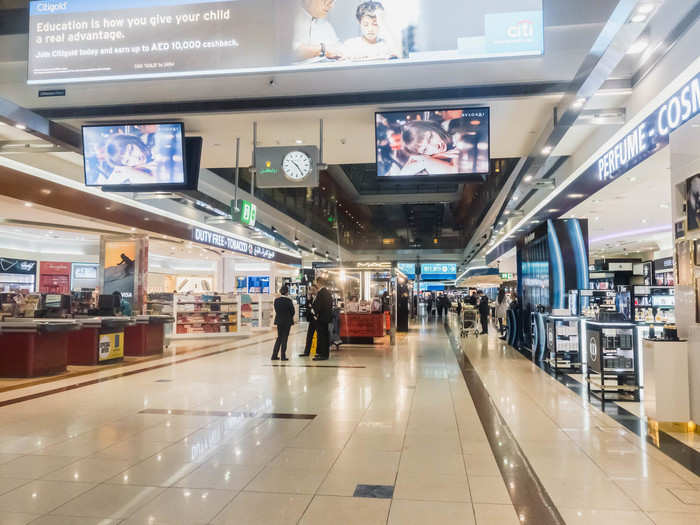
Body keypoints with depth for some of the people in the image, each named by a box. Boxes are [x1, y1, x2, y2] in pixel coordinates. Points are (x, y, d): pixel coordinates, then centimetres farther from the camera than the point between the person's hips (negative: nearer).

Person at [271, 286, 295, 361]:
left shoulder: (276, 300, -1)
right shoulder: (289, 301, -13)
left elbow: (276, 310, 4)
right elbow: (292, 311, -7)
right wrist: (291, 317, 12)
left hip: (279, 321, 4)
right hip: (287, 321, -4)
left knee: (279, 338, 14)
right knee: (284, 338, 3)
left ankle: (274, 355, 12)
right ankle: (283, 356, 4)